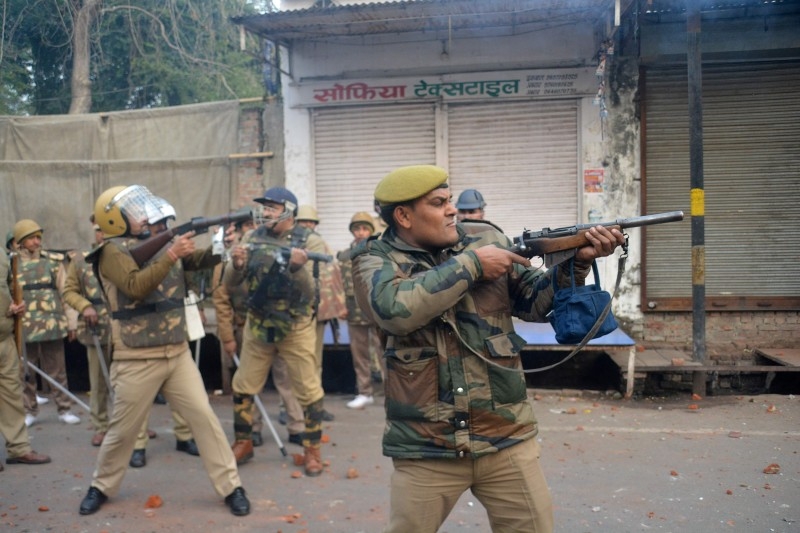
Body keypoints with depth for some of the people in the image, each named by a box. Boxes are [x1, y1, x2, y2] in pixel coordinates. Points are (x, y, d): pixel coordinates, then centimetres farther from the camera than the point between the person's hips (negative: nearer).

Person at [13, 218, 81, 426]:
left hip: (52, 325, 0)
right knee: (26, 373, 9)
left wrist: (72, 321, 1)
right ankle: (29, 411, 21)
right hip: (24, 328, 1)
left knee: (57, 371, 7)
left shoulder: (54, 261, 3)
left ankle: (64, 410, 16)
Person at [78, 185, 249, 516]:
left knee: (204, 417, 2)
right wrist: (170, 255, -29)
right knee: (123, 430, 10)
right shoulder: (112, 250, -8)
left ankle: (231, 487, 9)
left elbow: (201, 260, 1)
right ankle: (101, 487, 33)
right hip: (137, 360, -4)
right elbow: (136, 286, -23)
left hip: (178, 353, 5)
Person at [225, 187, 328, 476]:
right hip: (257, 325, 4)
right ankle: (243, 443, 29)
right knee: (243, 387, 10)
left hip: (296, 328, -3)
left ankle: (312, 450, 18)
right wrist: (237, 265, -22)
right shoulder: (253, 238, 0)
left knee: (308, 391, 3)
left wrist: (298, 267, -37)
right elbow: (229, 284, -1)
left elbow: (311, 290, -18)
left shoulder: (309, 242, -10)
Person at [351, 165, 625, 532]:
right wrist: (470, 264, -17)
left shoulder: (487, 238, 5)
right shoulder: (374, 259, -4)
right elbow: (395, 309, -25)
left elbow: (537, 302, 7)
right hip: (425, 448, -2)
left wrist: (576, 263, -11)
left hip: (506, 439, 3)